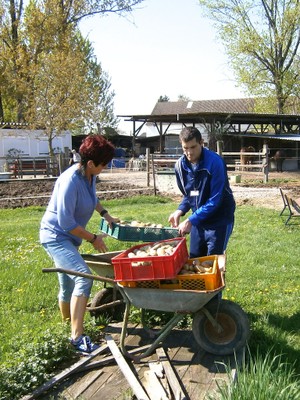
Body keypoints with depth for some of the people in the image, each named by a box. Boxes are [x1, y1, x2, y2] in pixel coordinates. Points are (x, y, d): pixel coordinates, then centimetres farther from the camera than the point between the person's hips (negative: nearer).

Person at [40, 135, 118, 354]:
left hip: (68, 237, 9)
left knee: (69, 284, 20)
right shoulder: (70, 181, -28)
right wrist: (93, 238, -17)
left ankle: (68, 326, 40)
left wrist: (105, 214, 12)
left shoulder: (90, 175, -2)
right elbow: (66, 222, -26)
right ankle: (77, 336, -21)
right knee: (83, 277, -23)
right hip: (55, 235, -9)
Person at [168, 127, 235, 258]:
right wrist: (180, 211, -8)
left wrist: (190, 221, -25)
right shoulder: (180, 165, -3)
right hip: (198, 219, 6)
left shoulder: (215, 162, -21)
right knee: (194, 260, 11)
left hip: (219, 219, -6)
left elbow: (215, 200, -24)